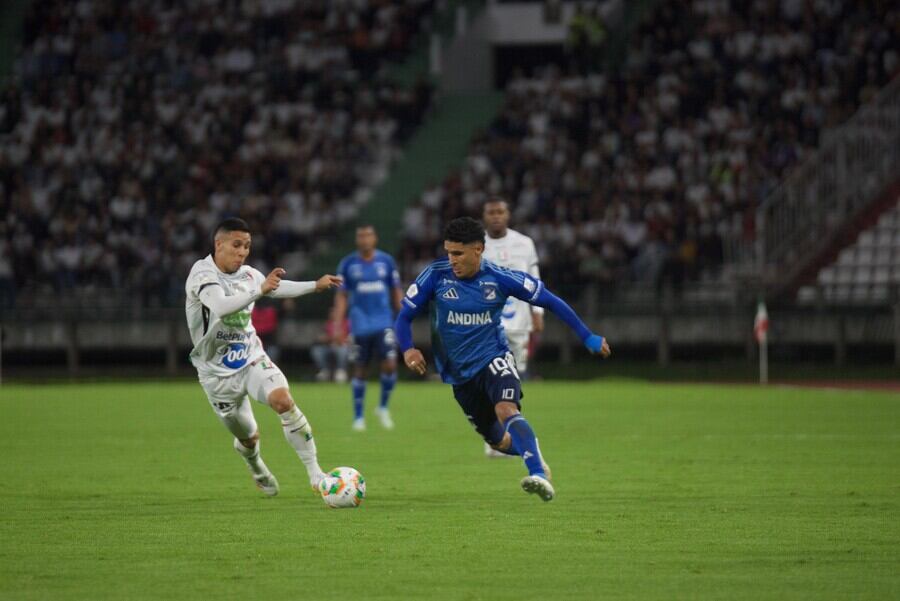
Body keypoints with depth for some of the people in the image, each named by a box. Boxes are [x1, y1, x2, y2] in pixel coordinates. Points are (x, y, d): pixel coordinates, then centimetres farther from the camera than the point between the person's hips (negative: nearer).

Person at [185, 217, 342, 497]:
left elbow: (277, 287, 17)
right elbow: (221, 306, -39)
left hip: (251, 358, 3)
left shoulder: (247, 274, -1)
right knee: (249, 437, 8)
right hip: (218, 371, -3)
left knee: (282, 399, -25)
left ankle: (314, 471, -23)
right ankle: (256, 468, 45)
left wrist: (315, 285, 9)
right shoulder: (202, 274, -20)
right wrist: (260, 290, -50)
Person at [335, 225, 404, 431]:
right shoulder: (348, 264, 1)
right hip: (360, 326, 0)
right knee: (360, 371, 3)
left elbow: (397, 292, 10)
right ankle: (358, 417, 15)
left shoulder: (386, 261, 4)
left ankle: (383, 407, 8)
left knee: (390, 365, -13)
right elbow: (341, 296, 4)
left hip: (384, 323, 0)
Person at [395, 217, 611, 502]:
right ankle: (537, 460, 41)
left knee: (506, 410, -33)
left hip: (494, 358, -3)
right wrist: (408, 349, -24)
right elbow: (405, 316, -3)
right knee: (498, 440, 11)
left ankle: (540, 475, -42)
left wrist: (588, 338, -2)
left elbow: (549, 300, -3)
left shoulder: (499, 278, -13)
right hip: (459, 372, 3)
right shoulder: (435, 276, -11)